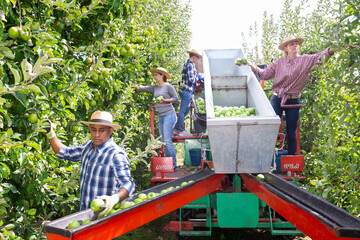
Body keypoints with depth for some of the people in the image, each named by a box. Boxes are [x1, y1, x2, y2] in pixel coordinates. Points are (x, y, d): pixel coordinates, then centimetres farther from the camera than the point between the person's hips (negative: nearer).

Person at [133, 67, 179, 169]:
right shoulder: (155, 88, 16)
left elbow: (176, 99, -2)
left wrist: (164, 100, -13)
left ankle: (173, 164, -7)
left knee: (167, 141, -12)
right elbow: (142, 88, 18)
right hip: (161, 117, 7)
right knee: (164, 142, 6)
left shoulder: (168, 86, -2)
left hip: (169, 115, -7)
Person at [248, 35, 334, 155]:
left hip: (293, 101, 0)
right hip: (277, 99, 0)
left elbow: (319, 57, -12)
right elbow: (264, 74, 6)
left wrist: (331, 50, -28)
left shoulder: (305, 60, 3)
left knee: (291, 134, 8)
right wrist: (251, 65, -1)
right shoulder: (279, 62, 5)